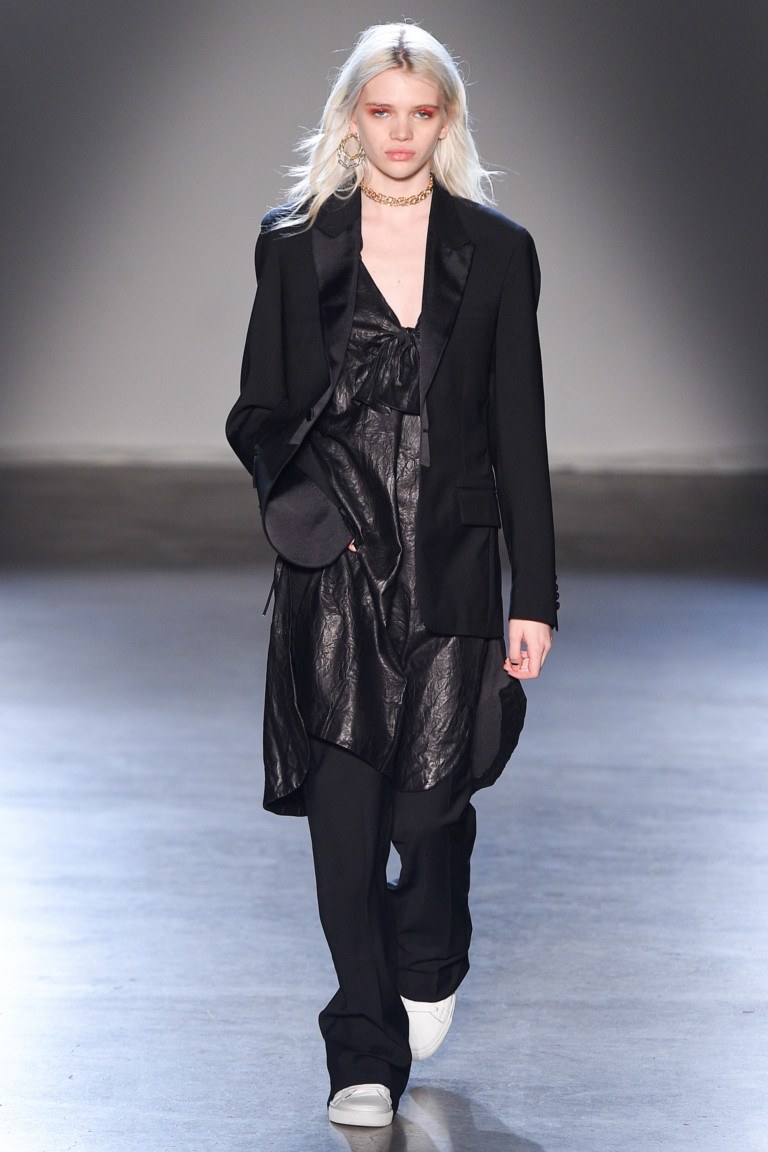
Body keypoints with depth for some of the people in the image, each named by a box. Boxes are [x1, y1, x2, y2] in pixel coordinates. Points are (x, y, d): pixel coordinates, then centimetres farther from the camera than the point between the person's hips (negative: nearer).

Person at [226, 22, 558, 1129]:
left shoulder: (497, 251, 6)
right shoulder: (295, 246, 6)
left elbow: (521, 434, 5)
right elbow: (258, 411, 10)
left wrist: (535, 596, 1)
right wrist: (304, 500, -10)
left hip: (452, 566, 0)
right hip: (333, 571, 0)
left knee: (431, 807, 0)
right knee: (344, 812, -3)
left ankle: (427, 968, 34)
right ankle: (366, 1056, 10)